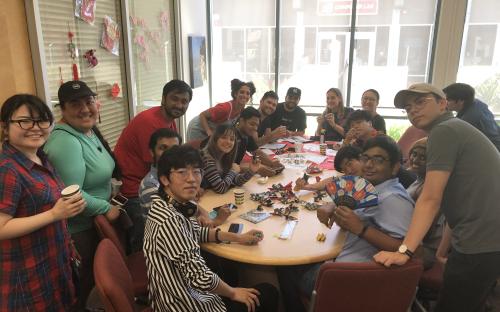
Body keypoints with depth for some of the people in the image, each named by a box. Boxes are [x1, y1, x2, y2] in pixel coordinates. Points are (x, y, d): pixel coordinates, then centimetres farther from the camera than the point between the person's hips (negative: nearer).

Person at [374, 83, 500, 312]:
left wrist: (404, 251, -22)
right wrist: (443, 249, 18)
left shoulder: (444, 131, -11)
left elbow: (430, 200, -20)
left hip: (480, 244, -10)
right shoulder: (457, 129, 19)